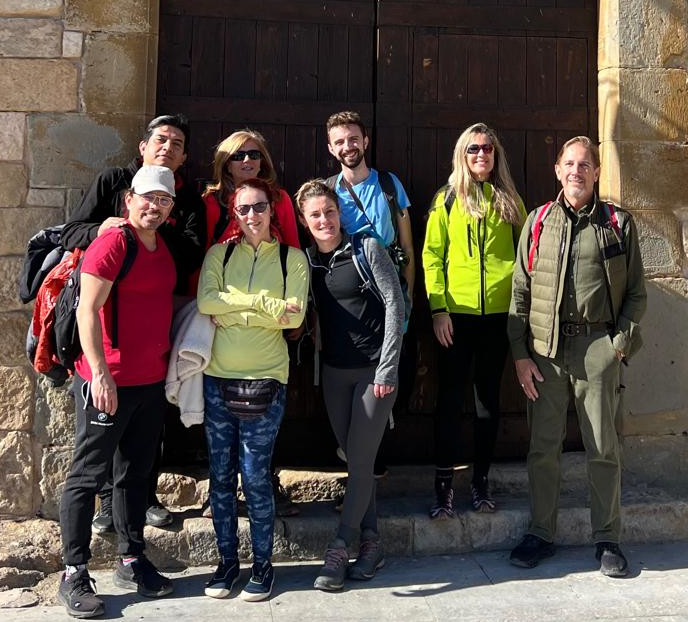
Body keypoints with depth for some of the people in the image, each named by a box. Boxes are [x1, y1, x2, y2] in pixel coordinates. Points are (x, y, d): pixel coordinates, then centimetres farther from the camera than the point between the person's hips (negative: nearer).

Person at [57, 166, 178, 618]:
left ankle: (132, 562, 27)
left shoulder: (164, 247, 12)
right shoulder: (111, 243, -12)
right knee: (89, 475, 1)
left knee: (136, 473, 15)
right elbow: (87, 310, -18)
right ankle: (74, 574, 10)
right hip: (108, 382, -8)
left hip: (152, 381, 8)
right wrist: (100, 373, -24)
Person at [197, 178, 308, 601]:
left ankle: (263, 565, 16)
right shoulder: (219, 254, 8)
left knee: (255, 476, 0)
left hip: (265, 380, -2)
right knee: (221, 475, 9)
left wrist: (233, 310, -10)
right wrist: (264, 303, -13)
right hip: (218, 378, 3)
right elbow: (206, 302, -9)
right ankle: (228, 561, 24)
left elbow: (294, 316, -10)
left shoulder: (292, 258, 4)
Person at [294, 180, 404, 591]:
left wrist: (387, 369, -14)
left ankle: (339, 550, 7)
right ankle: (371, 542, 21)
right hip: (334, 372, 5)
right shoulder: (306, 260, 5)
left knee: (360, 461, -1)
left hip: (374, 370, -5)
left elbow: (394, 305, -11)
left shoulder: (367, 248, -8)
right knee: (356, 460, 10)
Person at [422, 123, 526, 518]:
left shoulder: (509, 200, 9)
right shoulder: (447, 199, 4)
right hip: (457, 312, -2)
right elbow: (432, 255, 0)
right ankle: (444, 485, 7)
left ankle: (481, 481, 20)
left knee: (489, 397, 9)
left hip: (499, 313, 2)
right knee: (451, 399, 0)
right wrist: (438, 307, -9)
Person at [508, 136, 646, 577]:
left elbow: (637, 293, 7)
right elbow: (520, 292, 7)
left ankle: (608, 539, 19)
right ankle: (541, 534, 21)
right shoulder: (539, 222, 9)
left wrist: (621, 344, -5)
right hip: (545, 347, 1)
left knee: (603, 448, 5)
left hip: (597, 346, -1)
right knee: (543, 446, 7)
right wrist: (520, 354, 1)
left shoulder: (619, 223, 6)